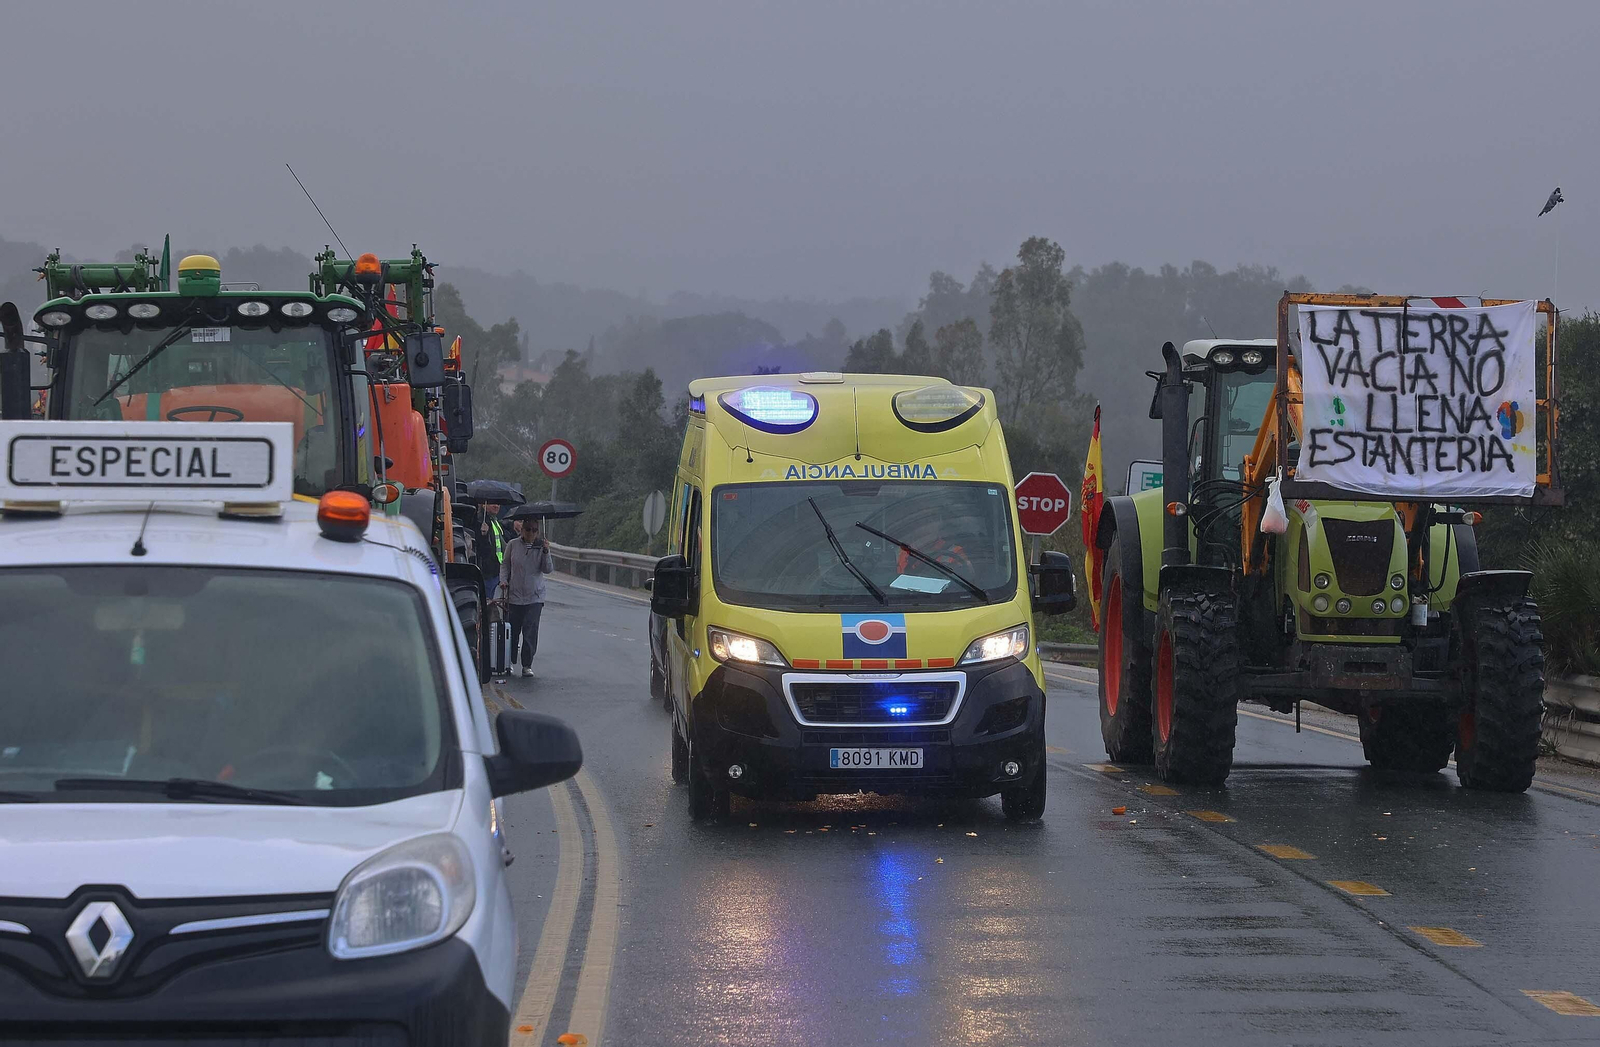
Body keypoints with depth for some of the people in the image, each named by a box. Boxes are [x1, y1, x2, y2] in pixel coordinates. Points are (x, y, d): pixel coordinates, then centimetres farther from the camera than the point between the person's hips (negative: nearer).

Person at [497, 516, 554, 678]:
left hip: (534, 597, -1)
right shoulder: (513, 545, 1)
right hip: (514, 595, 1)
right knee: (512, 631, 6)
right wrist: (503, 581, -5)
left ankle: (527, 666, 1)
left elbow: (548, 569, -5)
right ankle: (510, 663, 21)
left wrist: (546, 553, -19)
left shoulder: (541, 546, 0)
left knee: (530, 632, -6)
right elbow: (505, 565, 10)